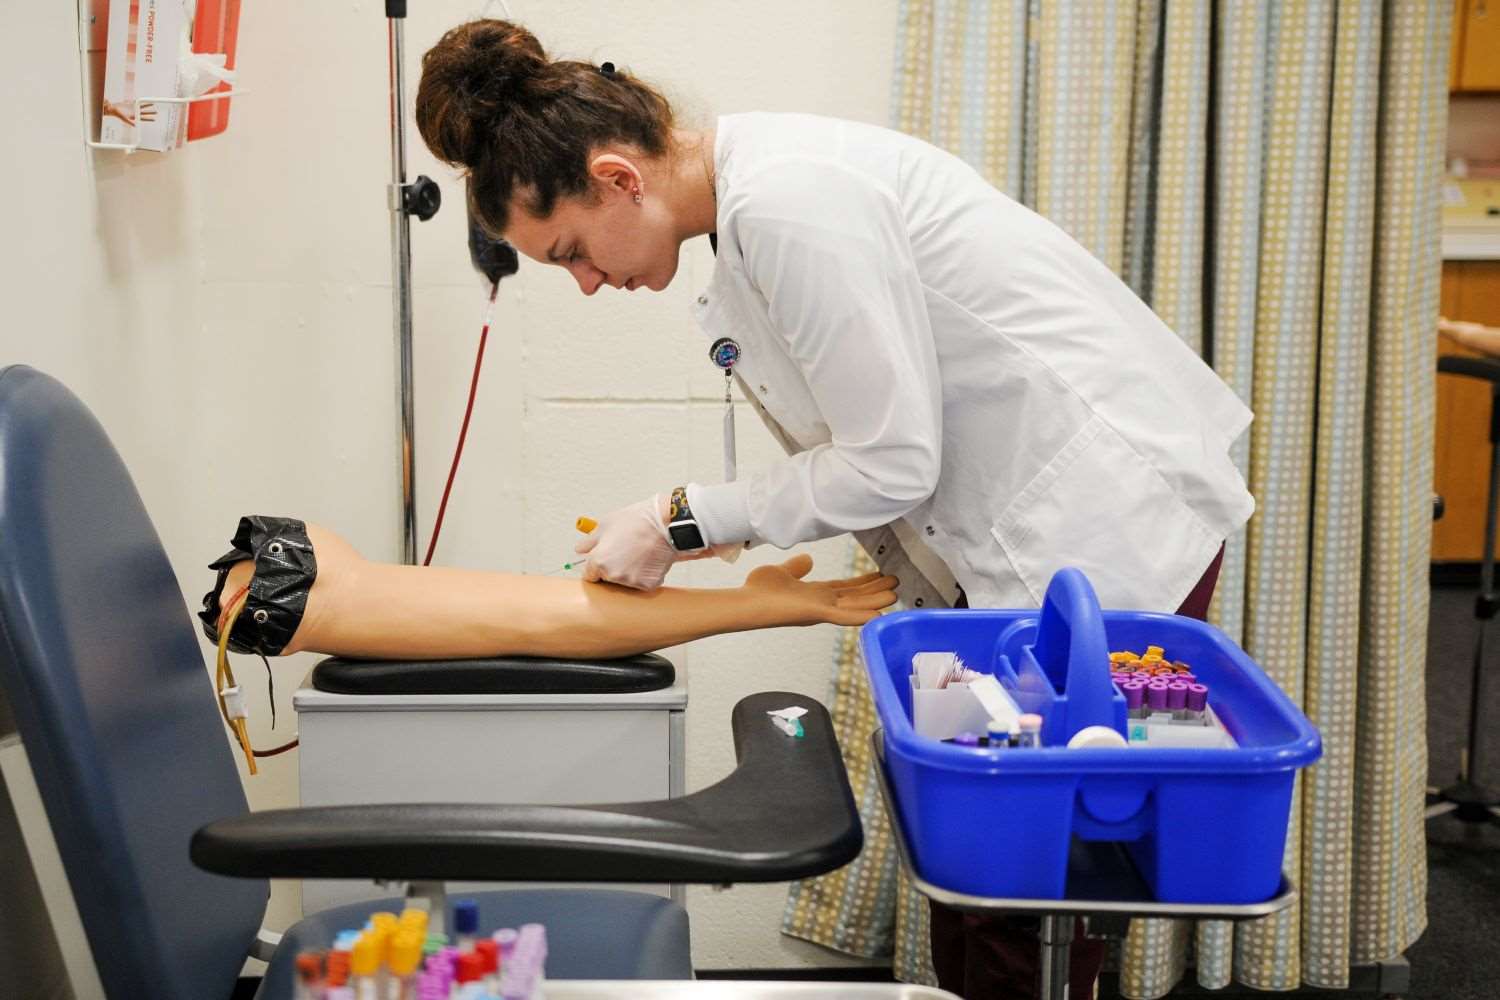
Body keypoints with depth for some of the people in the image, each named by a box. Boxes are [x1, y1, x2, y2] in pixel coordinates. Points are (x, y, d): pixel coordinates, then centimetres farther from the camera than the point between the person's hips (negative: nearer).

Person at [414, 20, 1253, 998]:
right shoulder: (762, 183, 9)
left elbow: (893, 461, -19)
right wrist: (710, 521, 5)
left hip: (1106, 533, -10)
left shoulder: (789, 202, -21)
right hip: (1027, 536, 10)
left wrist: (686, 520, -9)